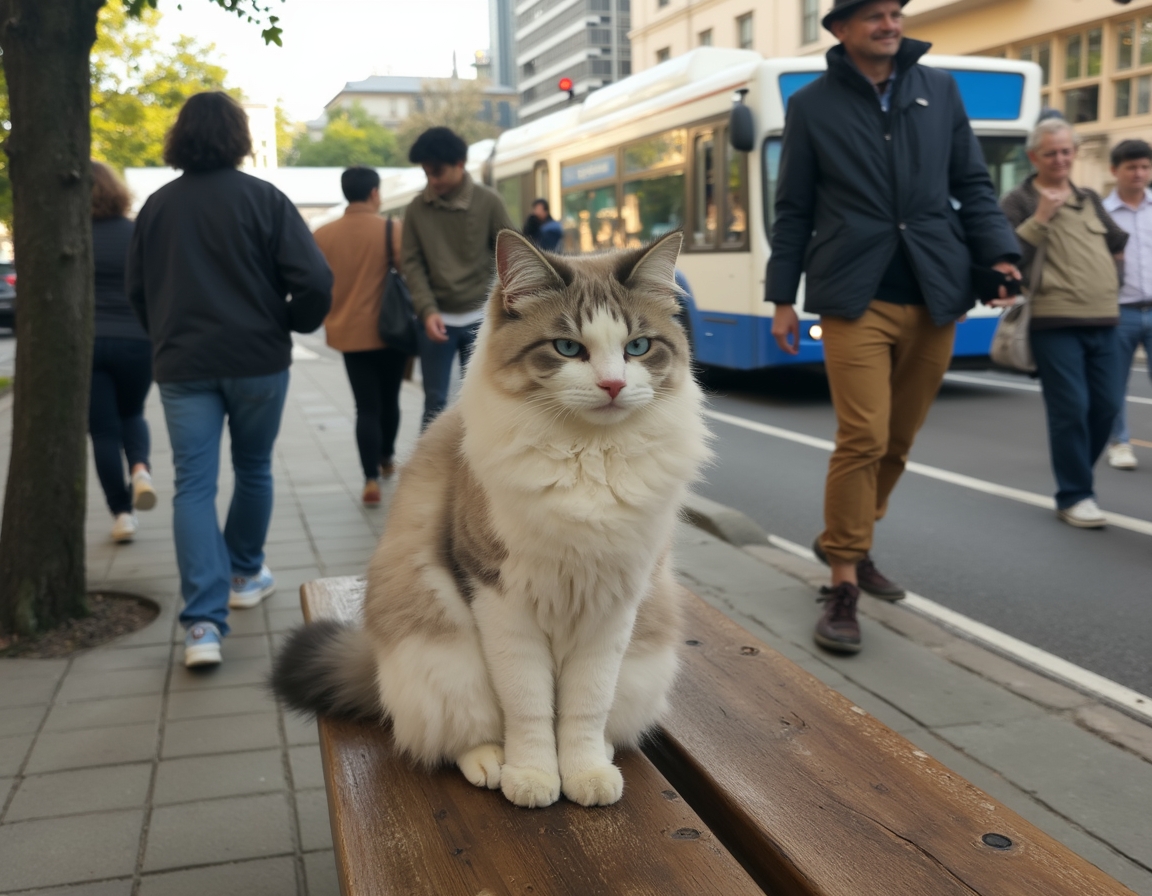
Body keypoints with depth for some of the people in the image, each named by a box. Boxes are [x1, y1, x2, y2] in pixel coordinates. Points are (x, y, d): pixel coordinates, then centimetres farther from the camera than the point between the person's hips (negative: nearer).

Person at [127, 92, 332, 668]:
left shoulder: (156, 206, 4)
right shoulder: (263, 199, -6)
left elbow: (137, 291, 13)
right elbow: (314, 280, -14)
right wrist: (296, 324, 5)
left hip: (183, 366, 1)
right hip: (257, 360, -1)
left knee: (193, 486, -1)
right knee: (253, 469, 19)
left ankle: (204, 624, -11)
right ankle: (246, 576, 35)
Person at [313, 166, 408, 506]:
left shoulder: (322, 235, -2)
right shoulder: (391, 230, -10)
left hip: (349, 334, 2)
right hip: (389, 331, -1)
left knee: (366, 407, 5)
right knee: (389, 399, 19)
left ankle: (371, 479, -7)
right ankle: (386, 459, 37)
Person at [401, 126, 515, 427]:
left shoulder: (488, 202, -4)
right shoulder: (417, 208, 0)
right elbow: (412, 263, -1)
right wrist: (427, 310, -16)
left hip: (480, 318, -1)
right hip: (436, 318, 1)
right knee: (434, 403, 7)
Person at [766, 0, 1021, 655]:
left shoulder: (940, 89, 13)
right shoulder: (812, 105, 6)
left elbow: (972, 184, 14)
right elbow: (795, 210, 7)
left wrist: (999, 253, 0)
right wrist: (783, 297, 4)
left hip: (935, 298, 4)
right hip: (856, 301, -3)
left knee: (898, 441, 10)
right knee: (864, 440, -11)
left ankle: (847, 542, 31)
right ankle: (844, 583, 0)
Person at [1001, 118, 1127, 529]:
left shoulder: (1090, 199, 19)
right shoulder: (1020, 202, 0)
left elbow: (1119, 242, 30)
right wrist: (1040, 217, -16)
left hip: (1103, 321, 6)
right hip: (1055, 324, -6)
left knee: (1106, 405, 7)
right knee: (1071, 409, -7)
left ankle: (1076, 474, 27)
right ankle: (1074, 496, 3)